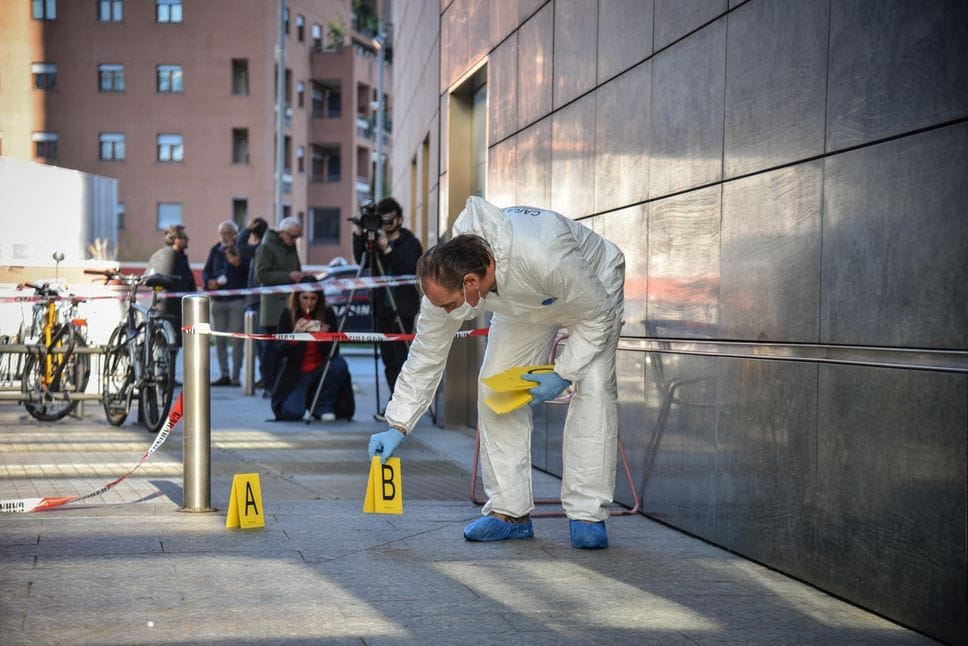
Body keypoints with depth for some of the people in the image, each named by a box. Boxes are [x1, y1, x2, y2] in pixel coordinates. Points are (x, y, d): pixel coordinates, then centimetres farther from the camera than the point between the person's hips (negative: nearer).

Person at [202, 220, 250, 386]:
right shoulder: (215, 251, 13)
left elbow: (250, 272, -8)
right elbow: (206, 271, 16)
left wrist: (238, 264, -25)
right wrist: (209, 281, -5)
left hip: (238, 299, -5)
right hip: (218, 300, 5)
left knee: (237, 340, -4)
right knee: (219, 340, 5)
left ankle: (235, 377, 0)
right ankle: (224, 375, 11)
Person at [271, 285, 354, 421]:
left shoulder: (327, 314, -7)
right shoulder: (287, 315, -8)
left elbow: (334, 352, -8)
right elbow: (279, 351, -13)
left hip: (320, 371, 1)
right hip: (296, 374, -1)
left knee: (340, 364, -31)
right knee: (291, 412, -24)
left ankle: (322, 405, -7)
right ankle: (307, 398, 14)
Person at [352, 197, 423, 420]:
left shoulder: (410, 243, 1)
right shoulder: (376, 240, 13)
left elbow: (410, 270, -14)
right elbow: (361, 260, -3)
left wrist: (388, 250, -19)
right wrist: (359, 234, -11)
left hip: (402, 308, -5)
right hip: (381, 307, 5)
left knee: (399, 358, -9)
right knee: (388, 359, 7)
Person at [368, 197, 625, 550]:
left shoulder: (545, 258, -47)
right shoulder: (447, 277, -29)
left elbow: (598, 315, -29)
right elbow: (426, 354, -15)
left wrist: (562, 374, -27)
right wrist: (398, 425, -16)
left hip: (593, 289, -5)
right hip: (524, 305, 5)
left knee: (594, 386, -22)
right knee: (494, 388, -9)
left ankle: (587, 515, -14)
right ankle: (509, 511, -1)